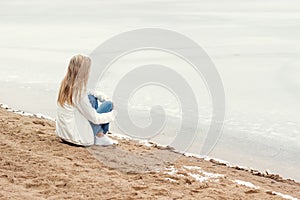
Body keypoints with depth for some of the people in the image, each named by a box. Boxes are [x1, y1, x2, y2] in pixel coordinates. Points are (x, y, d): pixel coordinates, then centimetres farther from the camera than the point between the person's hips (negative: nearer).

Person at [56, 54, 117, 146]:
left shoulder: (65, 84, -2)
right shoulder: (79, 91, -24)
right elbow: (94, 118, -17)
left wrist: (97, 95, 10)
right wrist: (112, 115, 0)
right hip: (80, 138, -8)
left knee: (92, 98, 20)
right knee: (108, 104, 1)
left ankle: (98, 133, 20)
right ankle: (100, 136, 14)